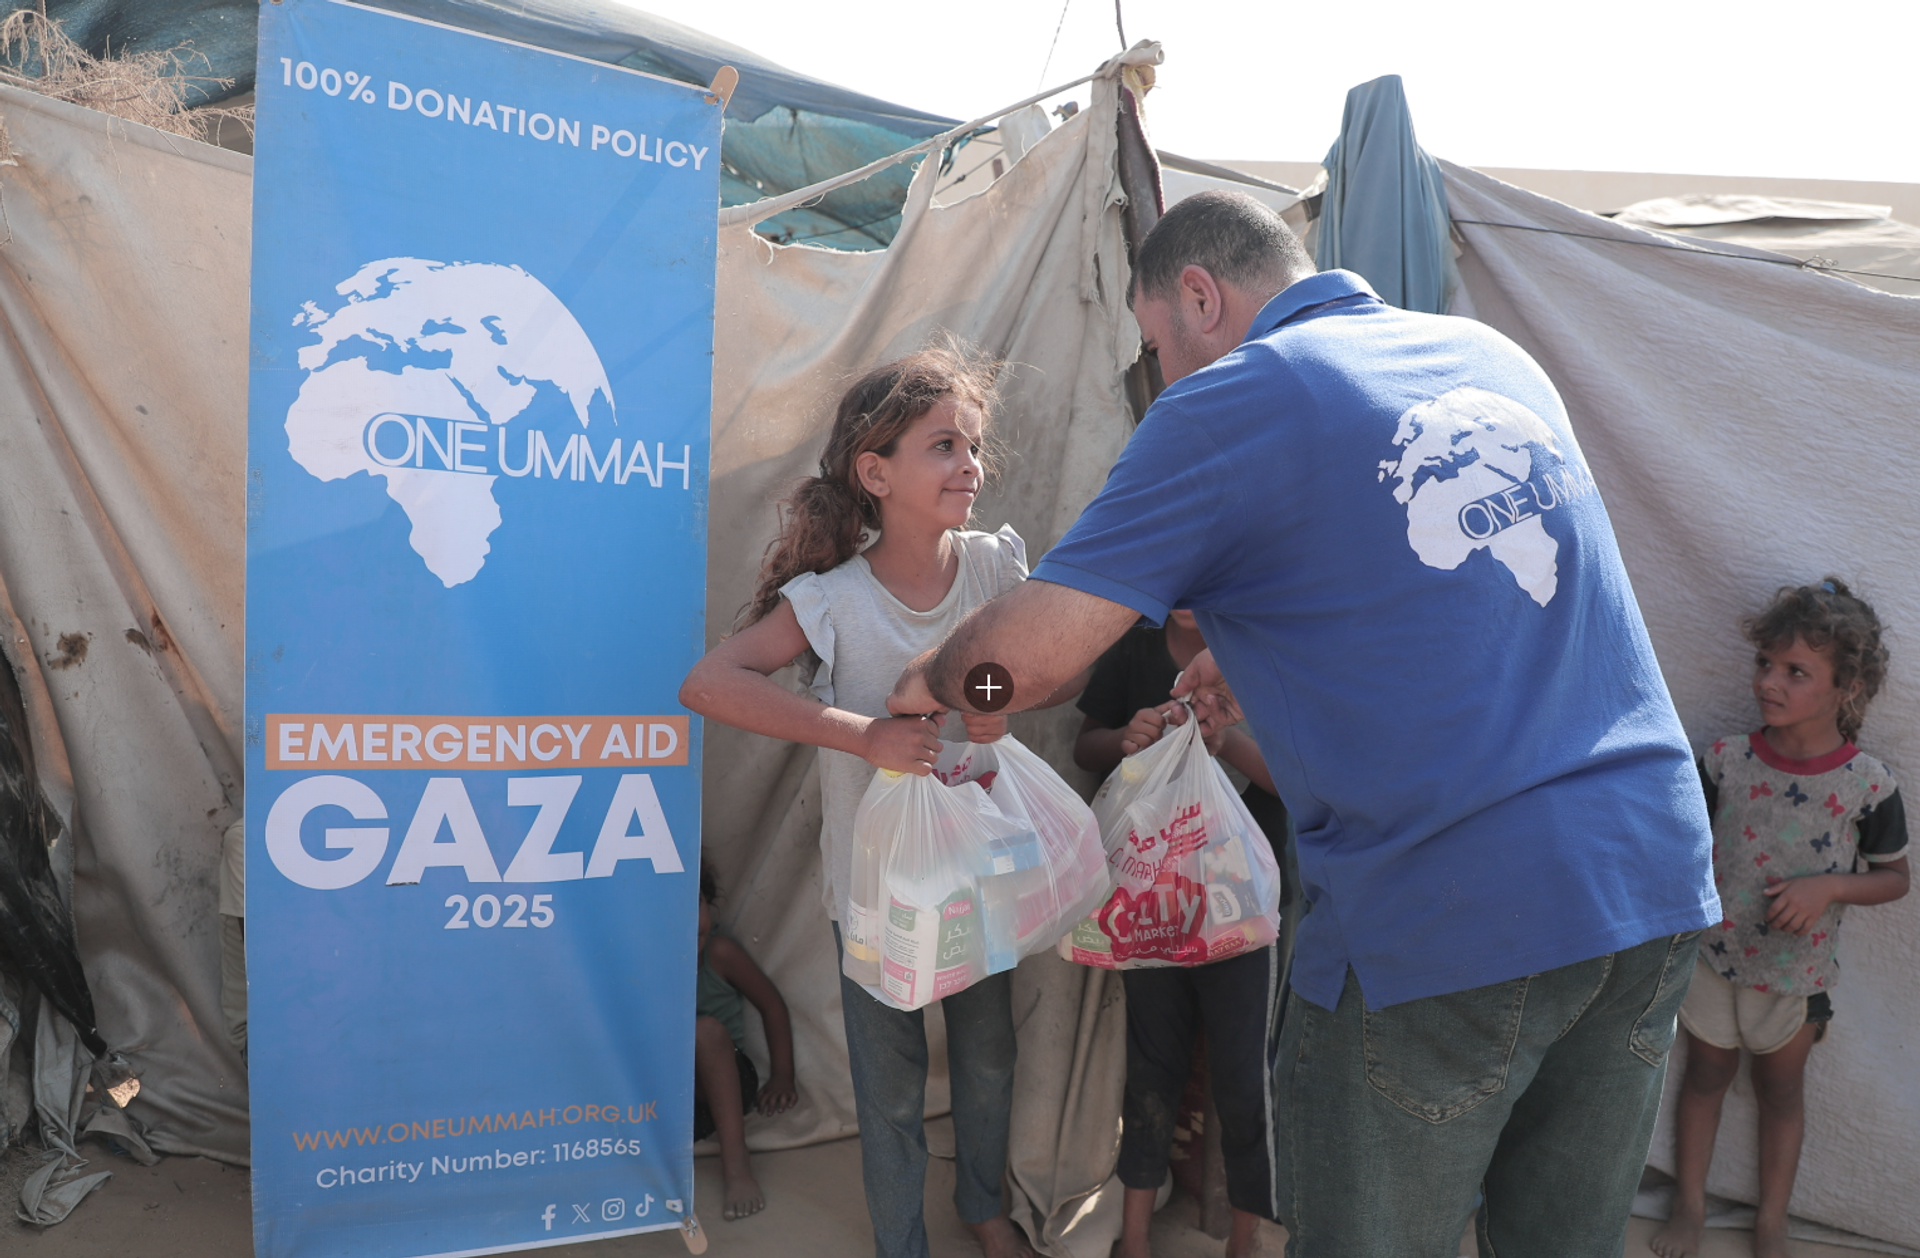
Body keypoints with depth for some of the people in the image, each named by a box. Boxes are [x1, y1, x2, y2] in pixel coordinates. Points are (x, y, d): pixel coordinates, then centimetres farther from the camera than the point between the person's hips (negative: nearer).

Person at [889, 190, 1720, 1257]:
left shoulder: (1230, 401, -7)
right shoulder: (1497, 356, 15)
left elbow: (1027, 657, -12)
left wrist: (932, 682, 9)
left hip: (1441, 922, -7)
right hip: (1657, 882, 8)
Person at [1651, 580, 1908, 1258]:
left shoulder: (1869, 784, -16)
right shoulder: (1726, 759, -12)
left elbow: (1894, 877, -4)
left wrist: (1830, 886, -20)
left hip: (1797, 969, -1)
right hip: (1714, 953, 1)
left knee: (1780, 1088, 18)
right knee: (1706, 1074, 17)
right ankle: (1690, 1203, 35)